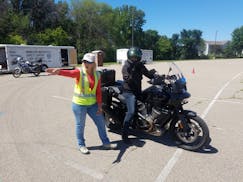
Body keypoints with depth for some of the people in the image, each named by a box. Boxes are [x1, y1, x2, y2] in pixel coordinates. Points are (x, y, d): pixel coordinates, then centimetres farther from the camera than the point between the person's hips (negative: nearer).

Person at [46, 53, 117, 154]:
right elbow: (69, 73, -32)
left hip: (93, 104, 4)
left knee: (101, 123, 11)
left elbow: (98, 91, 2)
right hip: (79, 104, -4)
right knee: (80, 125, 10)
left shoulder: (97, 75, 1)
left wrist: (99, 105, 1)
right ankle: (81, 145, 32)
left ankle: (106, 143, 30)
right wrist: (58, 71, -53)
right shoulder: (79, 72, -10)